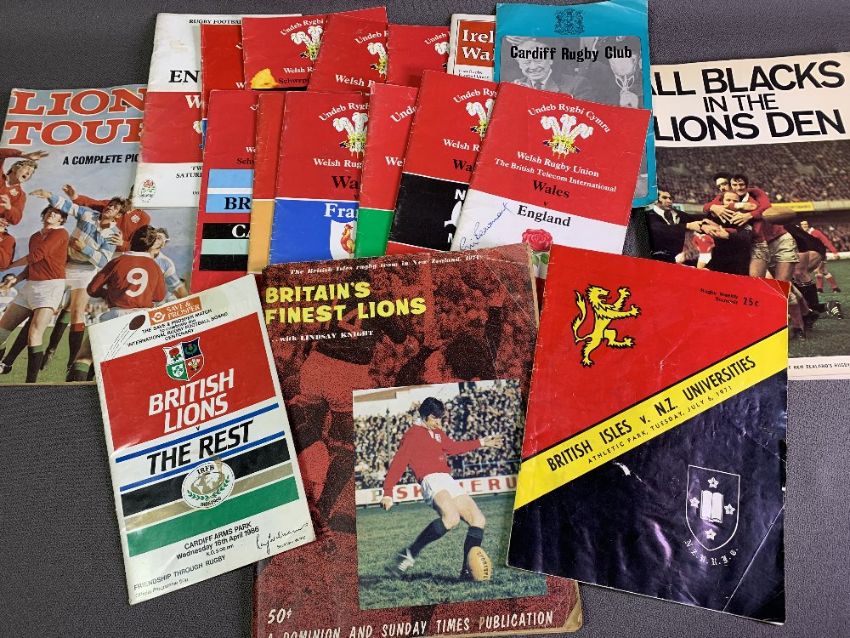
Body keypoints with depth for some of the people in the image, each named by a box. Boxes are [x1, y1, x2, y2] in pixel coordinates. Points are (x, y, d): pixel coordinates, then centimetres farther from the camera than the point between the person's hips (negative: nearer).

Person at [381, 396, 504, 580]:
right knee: (451, 518, -33)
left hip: (449, 482, 9)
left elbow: (454, 447, 39)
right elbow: (398, 463, -7)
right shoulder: (412, 434, -1)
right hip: (431, 481, -9)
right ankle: (409, 554, -21)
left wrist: (482, 442, 42)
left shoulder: (438, 432, 24)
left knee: (478, 520, 0)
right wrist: (388, 494, -13)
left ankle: (467, 571, 4)